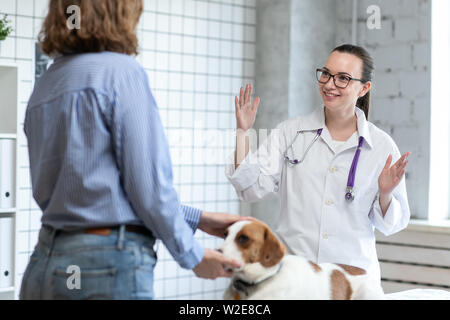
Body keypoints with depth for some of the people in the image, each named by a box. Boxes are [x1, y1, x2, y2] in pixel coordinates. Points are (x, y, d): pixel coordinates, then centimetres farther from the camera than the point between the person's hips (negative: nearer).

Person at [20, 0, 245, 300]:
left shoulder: (44, 87, 15)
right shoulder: (122, 71, -8)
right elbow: (147, 183, -13)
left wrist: (197, 218, 17)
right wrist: (192, 255, 2)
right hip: (109, 266, -8)